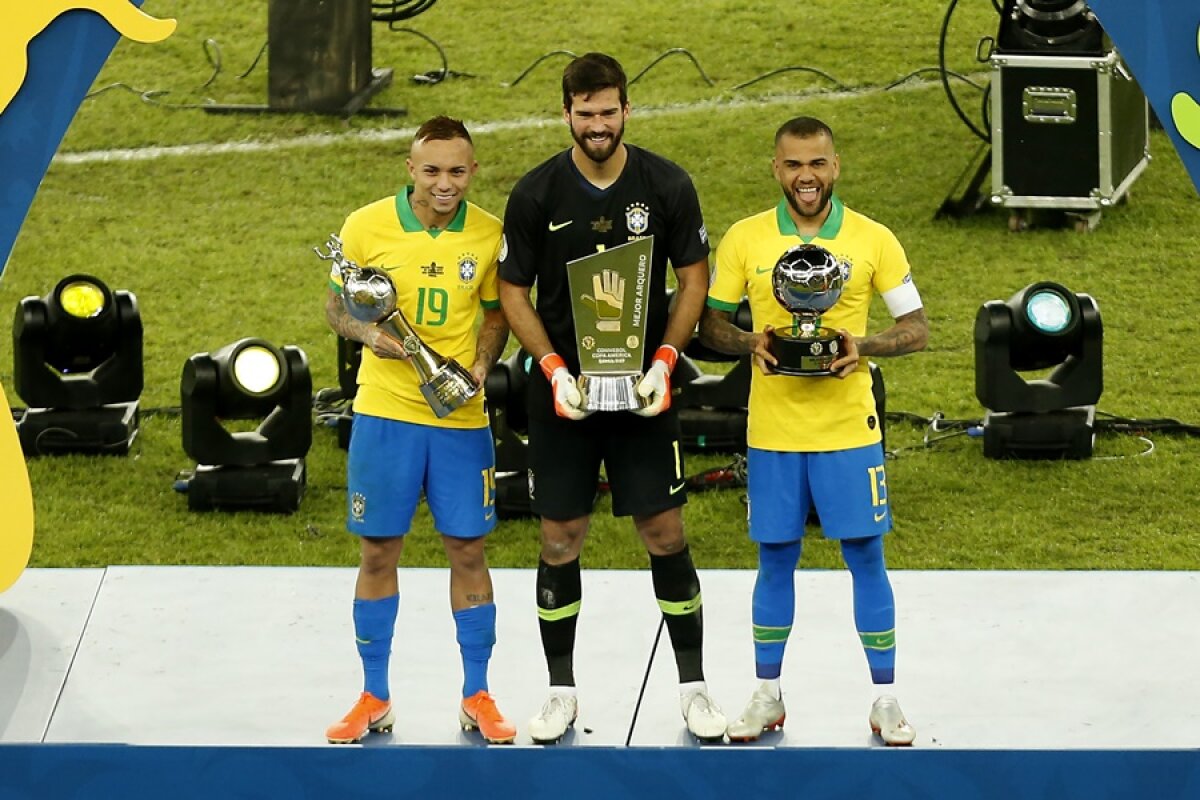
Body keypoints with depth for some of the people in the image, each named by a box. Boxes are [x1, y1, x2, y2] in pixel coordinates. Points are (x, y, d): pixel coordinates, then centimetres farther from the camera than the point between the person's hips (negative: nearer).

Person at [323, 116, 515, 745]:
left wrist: (480, 367, -7)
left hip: (461, 415, 1)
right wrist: (366, 333, -16)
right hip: (384, 410, -1)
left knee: (468, 550, 5)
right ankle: (374, 698, 17)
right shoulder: (367, 226, -6)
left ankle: (477, 698, 16)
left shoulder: (489, 235, -2)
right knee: (378, 552, 5)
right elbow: (335, 306, 4)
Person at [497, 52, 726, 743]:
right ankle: (562, 694, 15)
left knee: (666, 534, 0)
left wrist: (665, 362, -10)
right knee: (561, 540, 4)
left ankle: (694, 687, 11)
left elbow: (694, 278, 3)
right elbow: (513, 292, 2)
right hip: (563, 392, 0)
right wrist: (555, 369, -11)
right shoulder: (537, 194, -5)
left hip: (644, 390, 0)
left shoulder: (667, 186, -4)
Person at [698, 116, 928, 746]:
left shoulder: (873, 240, -1)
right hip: (772, 430, 1)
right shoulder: (744, 239, 1)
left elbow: (917, 327, 2)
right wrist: (751, 343, -13)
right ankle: (767, 697, 19)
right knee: (775, 559, 8)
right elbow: (710, 324, 8)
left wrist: (862, 346, -16)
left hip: (849, 428, -1)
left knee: (866, 557, 1)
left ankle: (886, 700, 10)